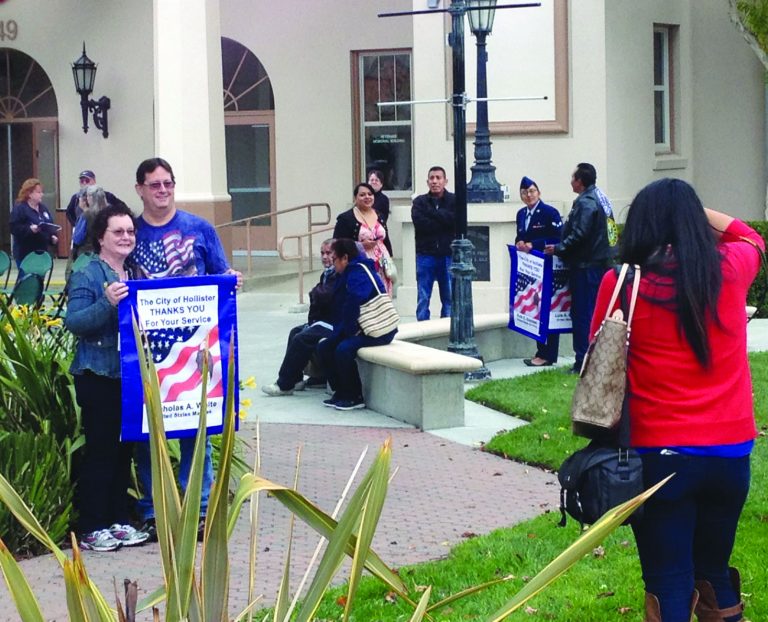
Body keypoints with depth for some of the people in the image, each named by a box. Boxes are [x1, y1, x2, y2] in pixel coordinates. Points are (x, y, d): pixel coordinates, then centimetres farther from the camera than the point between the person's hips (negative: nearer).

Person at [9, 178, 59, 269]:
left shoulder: (43, 208, 14)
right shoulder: (19, 208, -9)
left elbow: (51, 226, 22)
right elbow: (14, 228, -17)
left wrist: (53, 236, 3)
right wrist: (29, 229, -30)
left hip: (41, 252, 8)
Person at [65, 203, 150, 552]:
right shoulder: (87, 276, -8)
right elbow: (73, 322, -16)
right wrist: (107, 304, -28)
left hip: (131, 375, 7)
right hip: (98, 377, -7)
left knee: (124, 449, 11)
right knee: (100, 450, -4)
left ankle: (119, 521, 20)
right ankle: (91, 529, 2)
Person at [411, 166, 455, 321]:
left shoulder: (454, 200, 5)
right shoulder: (420, 202, 6)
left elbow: (456, 220, -14)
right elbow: (419, 223, -11)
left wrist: (433, 212, -11)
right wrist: (444, 221, -11)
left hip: (448, 255, 0)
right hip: (425, 255, 0)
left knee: (449, 298, 4)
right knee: (422, 299, 1)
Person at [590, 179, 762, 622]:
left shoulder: (622, 282, -10)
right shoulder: (731, 269, -2)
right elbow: (752, 238, 21)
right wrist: (693, 209, 19)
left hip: (659, 452, -3)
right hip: (731, 450, 3)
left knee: (670, 585, 7)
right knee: (715, 571, 21)